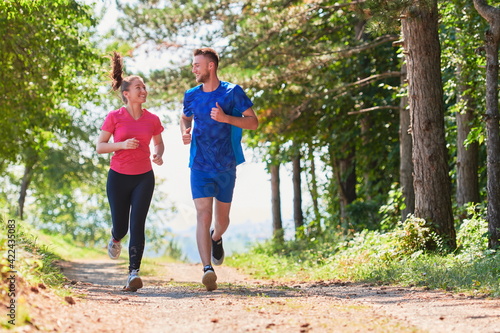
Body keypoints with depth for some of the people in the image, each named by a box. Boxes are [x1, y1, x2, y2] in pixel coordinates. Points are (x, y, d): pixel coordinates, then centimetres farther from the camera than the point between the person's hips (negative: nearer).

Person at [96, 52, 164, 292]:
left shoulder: (152, 120, 1)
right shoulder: (114, 117, -7)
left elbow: (158, 142, 17)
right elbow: (100, 146, -5)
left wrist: (158, 155, -5)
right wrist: (122, 144, -21)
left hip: (144, 177, 1)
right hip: (118, 177, -1)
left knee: (137, 224, -13)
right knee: (121, 227, 8)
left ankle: (134, 273, -16)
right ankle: (115, 239, 46)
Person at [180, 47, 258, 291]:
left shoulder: (232, 92, -5)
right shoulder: (191, 96, 4)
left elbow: (253, 122, -5)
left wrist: (226, 118, -20)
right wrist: (184, 132, 1)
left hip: (226, 167, 0)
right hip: (200, 168, 1)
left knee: (222, 219, 13)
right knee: (203, 216, -16)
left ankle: (216, 238, 49)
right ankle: (207, 269, -23)